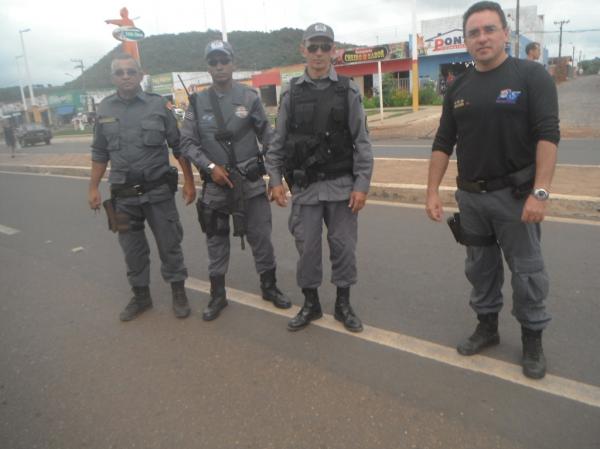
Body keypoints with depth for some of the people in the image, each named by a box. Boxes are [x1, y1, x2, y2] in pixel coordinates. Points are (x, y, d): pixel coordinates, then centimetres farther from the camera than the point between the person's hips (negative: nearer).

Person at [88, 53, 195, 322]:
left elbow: (178, 147, 1)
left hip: (158, 191, -2)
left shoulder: (157, 105, -2)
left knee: (169, 244, 6)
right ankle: (140, 295, 29)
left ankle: (178, 293, 22)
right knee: (132, 248, 12)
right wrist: (93, 188, 8)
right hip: (123, 194, 3)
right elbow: (100, 153, 11)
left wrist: (189, 180, -2)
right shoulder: (104, 109, 5)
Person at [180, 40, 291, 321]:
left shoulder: (249, 97, 1)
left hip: (251, 181, 0)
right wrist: (210, 167, -12)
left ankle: (269, 286, 26)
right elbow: (187, 143, 1)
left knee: (261, 236, 7)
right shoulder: (197, 102, 3)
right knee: (216, 240, 9)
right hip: (215, 183, 1)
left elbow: (267, 137, 2)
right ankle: (217, 295, 24)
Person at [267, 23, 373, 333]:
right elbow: (278, 142, 6)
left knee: (343, 247, 6)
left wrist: (361, 184, -8)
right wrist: (275, 179, -2)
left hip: (341, 185, -1)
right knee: (307, 248, 6)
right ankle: (310, 304, 25)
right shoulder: (292, 93, 5)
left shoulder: (348, 91, 1)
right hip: (304, 186, 1)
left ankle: (343, 305, 24)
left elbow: (361, 142, -2)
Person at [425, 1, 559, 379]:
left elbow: (548, 135, -13)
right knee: (480, 268, 14)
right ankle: (487, 326, 31)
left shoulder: (532, 76, -5)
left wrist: (540, 192, -21)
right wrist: (433, 190, 3)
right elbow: (443, 144, 9)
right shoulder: (459, 88, 8)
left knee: (527, 271, 5)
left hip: (515, 194, -4)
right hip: (470, 196, 4)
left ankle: (533, 339, 22)